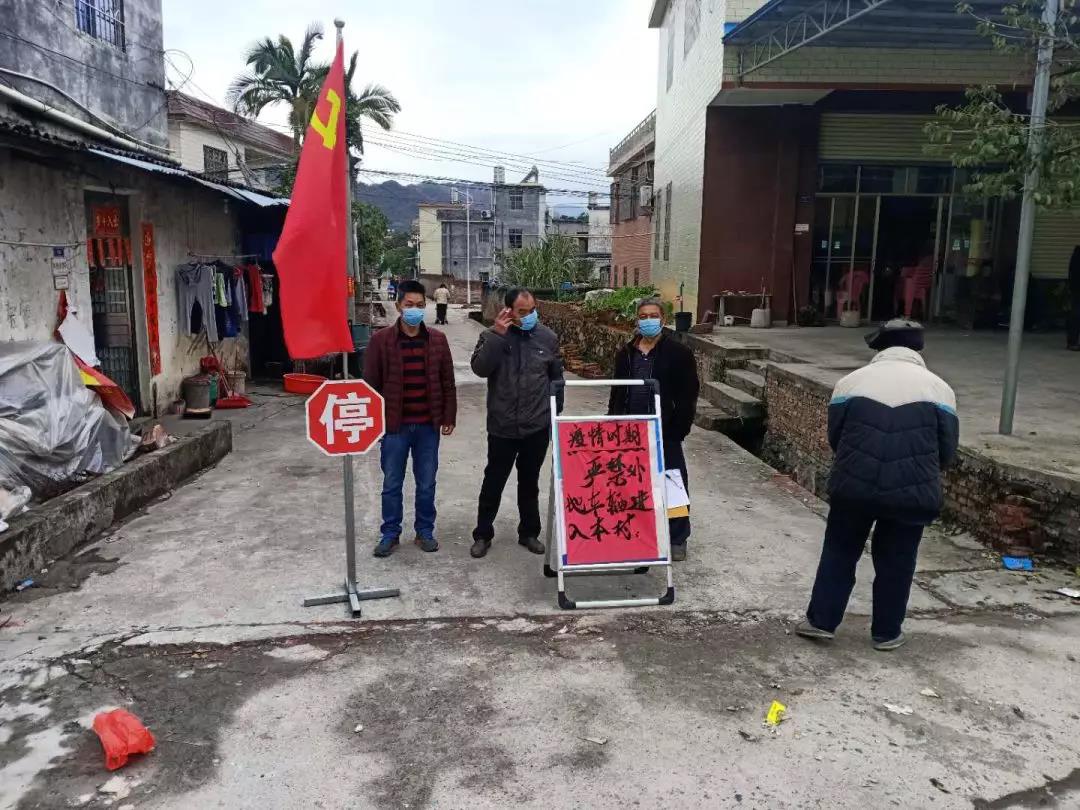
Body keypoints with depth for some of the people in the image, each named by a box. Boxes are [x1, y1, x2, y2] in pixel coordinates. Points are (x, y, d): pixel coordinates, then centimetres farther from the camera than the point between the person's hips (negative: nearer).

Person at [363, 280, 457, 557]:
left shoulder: (438, 339, 1)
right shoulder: (381, 340, -5)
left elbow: (447, 383, 6)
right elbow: (371, 384, -2)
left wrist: (449, 417, 3)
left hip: (428, 425, 2)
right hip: (394, 425, -1)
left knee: (426, 483, 12)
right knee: (391, 484, 10)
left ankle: (425, 531, 28)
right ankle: (390, 534, 25)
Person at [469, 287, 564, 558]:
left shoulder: (547, 337, 1)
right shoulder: (494, 336, -5)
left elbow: (556, 378, 10)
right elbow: (480, 368, -21)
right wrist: (497, 334, -26)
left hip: (537, 426, 2)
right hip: (502, 426, -2)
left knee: (530, 483, 16)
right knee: (493, 482, 9)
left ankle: (529, 532, 31)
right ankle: (483, 534, 24)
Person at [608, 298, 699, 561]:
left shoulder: (678, 353, -5)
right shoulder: (626, 353, 10)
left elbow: (688, 396, -7)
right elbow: (617, 393, 15)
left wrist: (679, 429, -13)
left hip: (665, 432, -4)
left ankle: (677, 539, 18)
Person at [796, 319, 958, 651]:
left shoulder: (851, 381, 5)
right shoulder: (938, 387, 4)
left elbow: (834, 437, 9)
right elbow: (947, 451, 5)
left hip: (853, 486, 0)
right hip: (912, 492, 0)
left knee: (839, 552, 17)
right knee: (896, 562, 15)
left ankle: (820, 621, 21)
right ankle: (886, 632, 27)